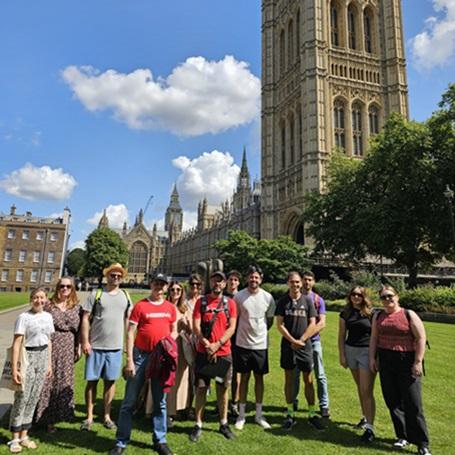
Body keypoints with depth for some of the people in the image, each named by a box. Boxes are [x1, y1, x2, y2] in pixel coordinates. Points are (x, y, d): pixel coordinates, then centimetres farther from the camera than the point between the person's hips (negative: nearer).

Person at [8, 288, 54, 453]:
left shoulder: (48, 316, 5)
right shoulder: (24, 317, -12)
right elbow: (16, 344, -14)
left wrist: (49, 364, 12)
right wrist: (14, 368, -18)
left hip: (43, 357, 5)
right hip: (27, 357, -5)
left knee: (33, 398, 12)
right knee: (22, 397, 2)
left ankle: (24, 436, 25)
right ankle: (15, 438, 18)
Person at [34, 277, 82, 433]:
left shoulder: (76, 307, 5)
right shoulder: (49, 305, -1)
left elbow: (80, 329, 6)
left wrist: (79, 347, 2)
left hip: (67, 349, 2)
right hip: (50, 346, -2)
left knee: (63, 382, 8)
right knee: (46, 381, 2)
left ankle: (53, 419, 24)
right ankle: (44, 416, 20)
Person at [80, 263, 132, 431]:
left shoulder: (125, 296, 7)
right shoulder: (96, 294, -1)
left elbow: (128, 321, 10)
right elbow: (85, 319, -3)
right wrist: (85, 341, -9)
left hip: (116, 347, 2)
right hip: (96, 346, -2)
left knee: (110, 381, 10)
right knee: (92, 381, 7)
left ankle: (107, 416, 24)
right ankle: (89, 417, 22)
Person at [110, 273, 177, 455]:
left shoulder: (171, 308, 4)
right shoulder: (140, 306, -6)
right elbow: (130, 333, -7)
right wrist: (129, 360, -12)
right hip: (141, 355, -3)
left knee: (160, 401, 13)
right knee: (129, 401, 6)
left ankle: (160, 440, 27)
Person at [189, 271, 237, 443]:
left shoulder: (230, 303, 1)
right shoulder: (201, 301, 0)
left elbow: (231, 328, -4)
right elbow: (196, 326, -5)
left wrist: (217, 344, -15)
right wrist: (207, 344, -16)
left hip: (224, 353, 1)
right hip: (203, 352, -1)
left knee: (222, 388, 11)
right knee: (201, 388, 4)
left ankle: (224, 423, 27)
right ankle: (198, 425, 18)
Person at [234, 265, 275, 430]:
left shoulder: (268, 297, -4)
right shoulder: (239, 296, -8)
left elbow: (270, 320, 8)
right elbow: (234, 319, 2)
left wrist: (259, 331, 8)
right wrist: (245, 331, 5)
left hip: (261, 344, 1)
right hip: (243, 344, -1)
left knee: (259, 378, 12)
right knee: (244, 377, 8)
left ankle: (259, 415, 25)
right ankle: (241, 415, 22)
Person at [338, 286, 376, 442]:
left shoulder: (371, 313, -6)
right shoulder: (346, 313, 3)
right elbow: (341, 336, 6)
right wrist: (342, 355, 2)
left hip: (367, 351, -4)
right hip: (350, 350, 4)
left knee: (366, 390, -6)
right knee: (360, 387, 17)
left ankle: (370, 428, -1)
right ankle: (365, 417, 34)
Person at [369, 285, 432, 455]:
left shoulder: (409, 315, -4)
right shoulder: (378, 316, 8)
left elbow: (421, 338, -6)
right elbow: (374, 338, 11)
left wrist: (418, 361, -11)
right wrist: (372, 357, 5)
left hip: (407, 362, -4)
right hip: (386, 363, 4)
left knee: (413, 403, -2)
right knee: (393, 401, 9)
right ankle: (403, 436, 24)